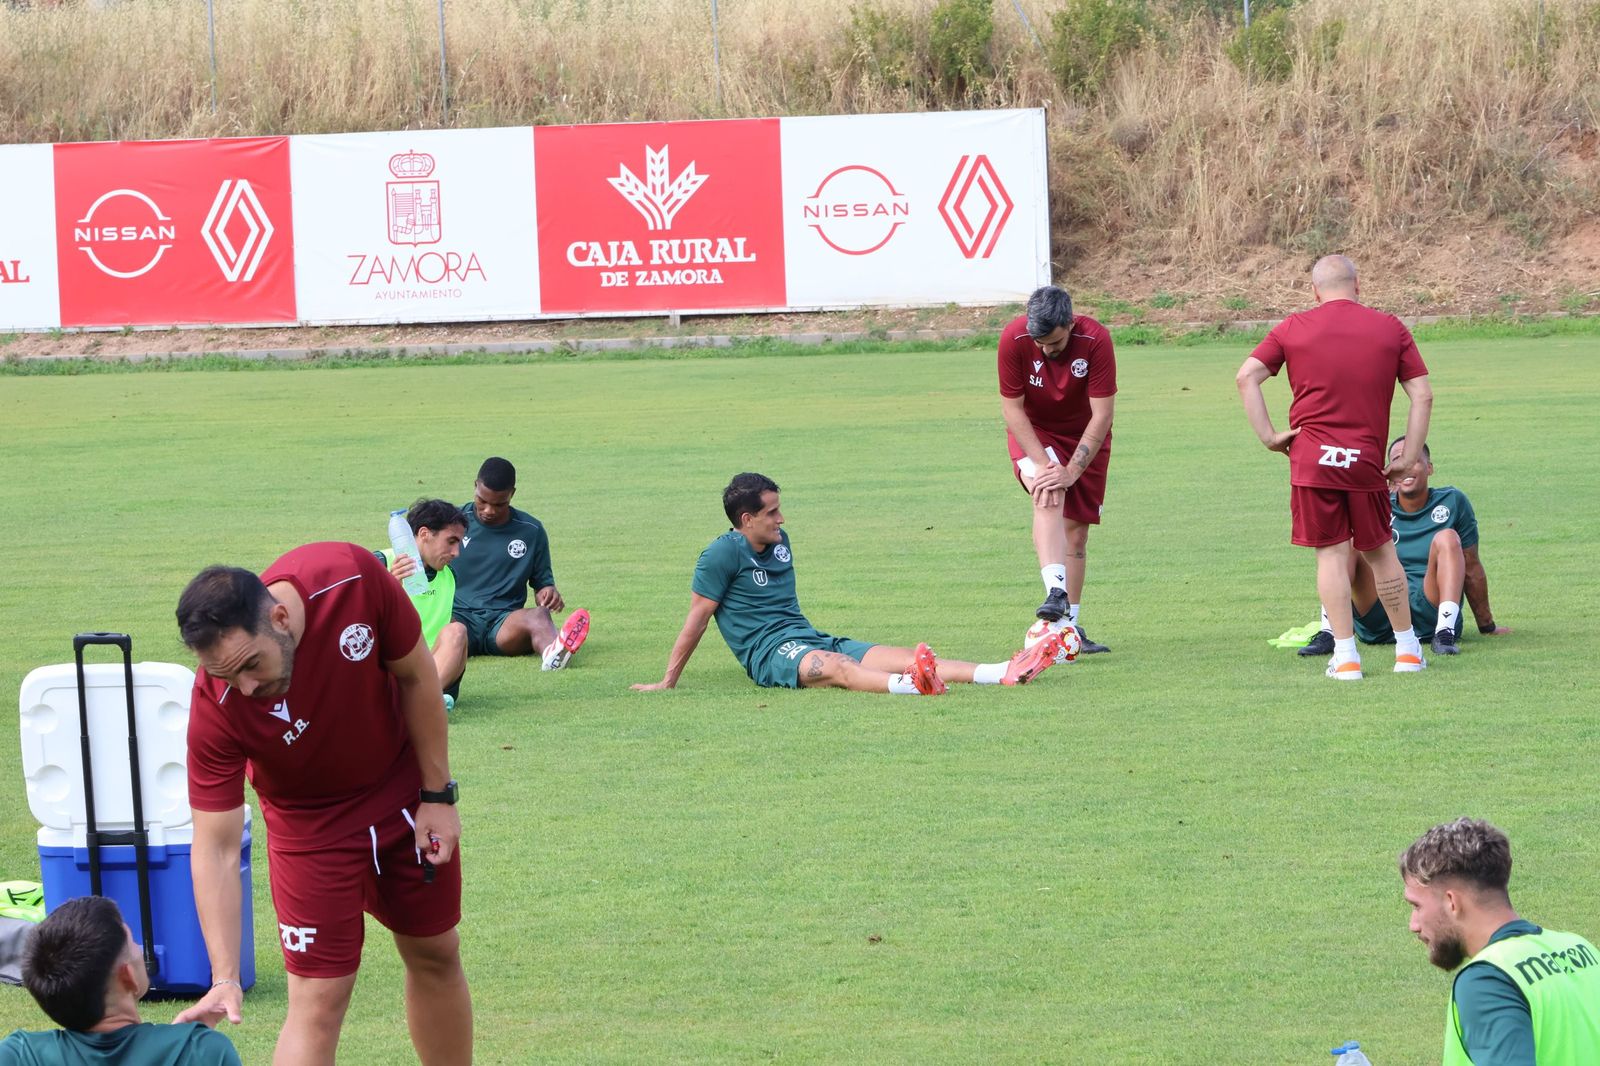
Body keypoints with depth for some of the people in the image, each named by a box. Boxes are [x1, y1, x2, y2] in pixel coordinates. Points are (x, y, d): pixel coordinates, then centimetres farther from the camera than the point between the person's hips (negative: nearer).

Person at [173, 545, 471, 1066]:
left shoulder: (354, 579, -33)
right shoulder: (217, 708, -34)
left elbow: (416, 676, -13)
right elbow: (215, 848, -29)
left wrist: (438, 793, -8)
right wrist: (225, 978, -36)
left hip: (407, 800, 3)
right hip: (312, 823, -3)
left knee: (436, 956, 16)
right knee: (318, 1001, -8)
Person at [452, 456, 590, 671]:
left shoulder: (531, 531, 13)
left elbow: (542, 581, 20)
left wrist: (548, 592, -5)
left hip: (503, 622, 0)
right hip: (458, 615, 0)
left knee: (538, 615, -36)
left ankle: (552, 653, -71)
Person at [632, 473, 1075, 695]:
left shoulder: (779, 541, 20)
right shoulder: (723, 554, -6)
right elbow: (698, 618, -6)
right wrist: (667, 683, -5)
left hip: (807, 638, 7)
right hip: (770, 652, -7)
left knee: (900, 658, -13)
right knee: (837, 667, -38)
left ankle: (1008, 673, -30)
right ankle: (910, 685, -71)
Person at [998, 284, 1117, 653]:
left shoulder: (1096, 339, -28)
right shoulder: (1014, 339, -26)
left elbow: (1102, 415, -24)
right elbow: (1012, 408, -18)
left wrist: (1072, 470, -28)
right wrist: (1042, 464, -26)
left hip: (1085, 435, 1)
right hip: (1032, 430, -1)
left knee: (1076, 531, 2)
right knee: (1048, 497, -29)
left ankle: (1071, 625, 10)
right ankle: (1055, 592, -42)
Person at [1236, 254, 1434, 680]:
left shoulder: (1293, 328, 5)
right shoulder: (1390, 329, 7)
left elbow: (1246, 377, -2)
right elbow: (1422, 395, 3)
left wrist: (1268, 436, -2)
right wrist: (1409, 458, 5)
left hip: (1312, 458, -1)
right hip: (1366, 461, 1)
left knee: (1332, 553, 2)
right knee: (1380, 551, 13)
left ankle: (1345, 656, -1)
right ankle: (1408, 650, 22)